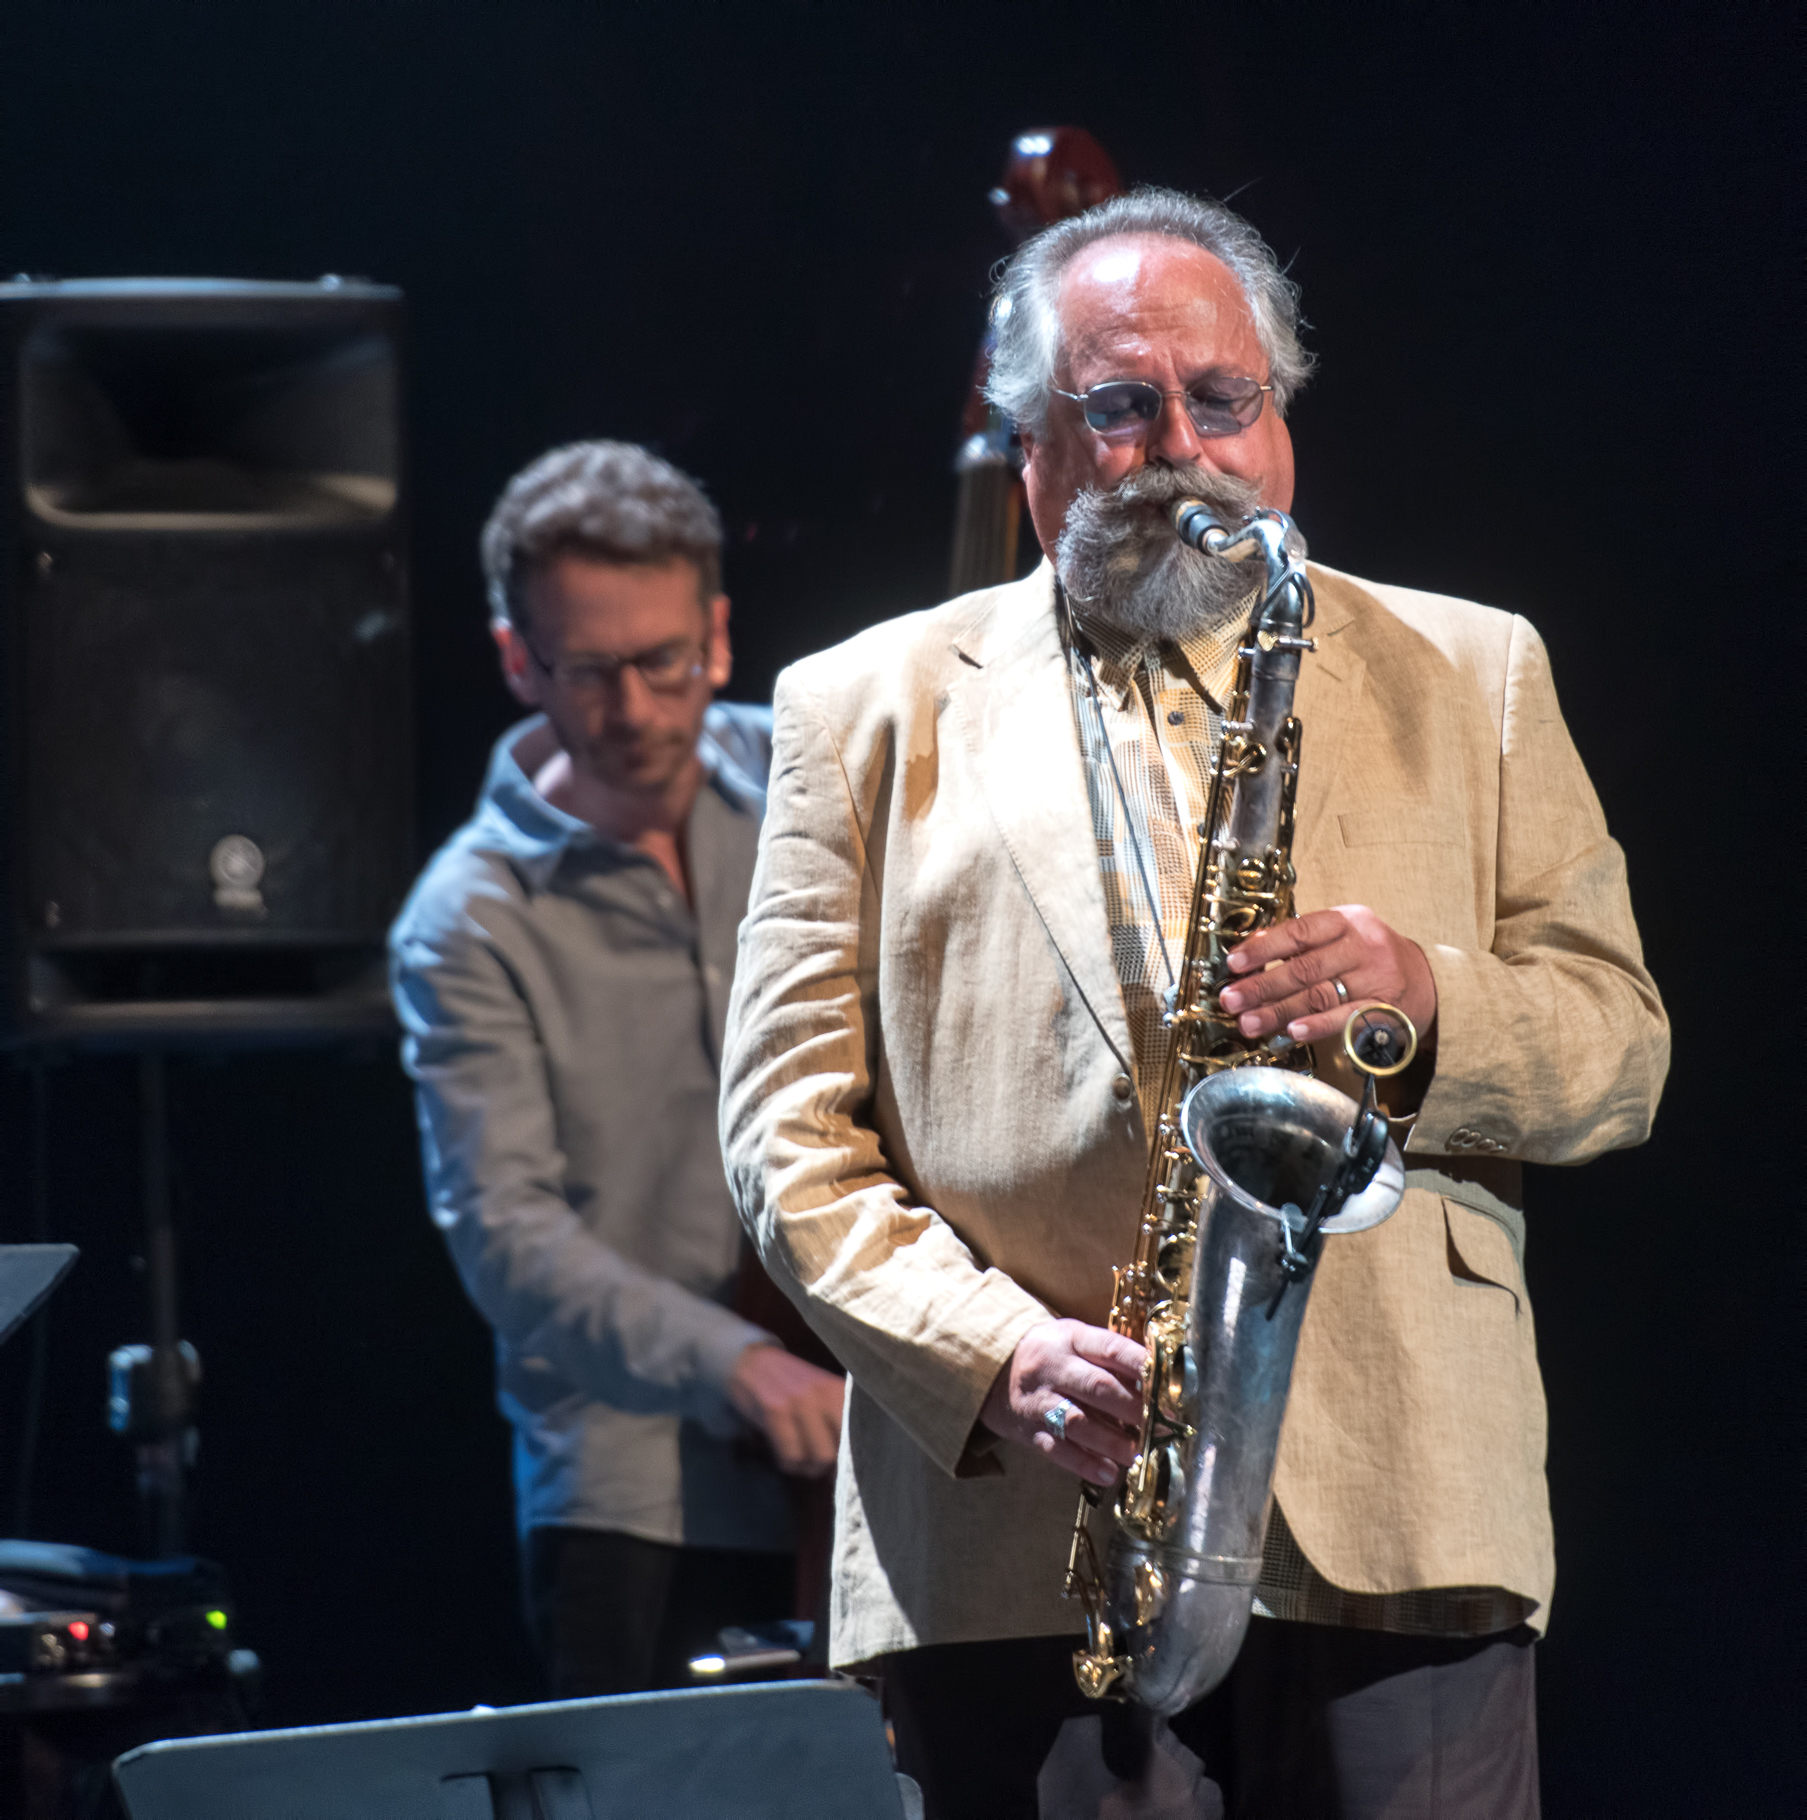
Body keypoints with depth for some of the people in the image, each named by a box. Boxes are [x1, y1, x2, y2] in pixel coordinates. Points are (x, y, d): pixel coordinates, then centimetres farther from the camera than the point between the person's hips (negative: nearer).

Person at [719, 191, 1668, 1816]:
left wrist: (1425, 996, -9)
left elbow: (1621, 1054, 12)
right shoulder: (871, 708, 14)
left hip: (1398, 1517, 1)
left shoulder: (1470, 678, 17)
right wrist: (988, 1348, -10)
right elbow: (787, 1127, 6)